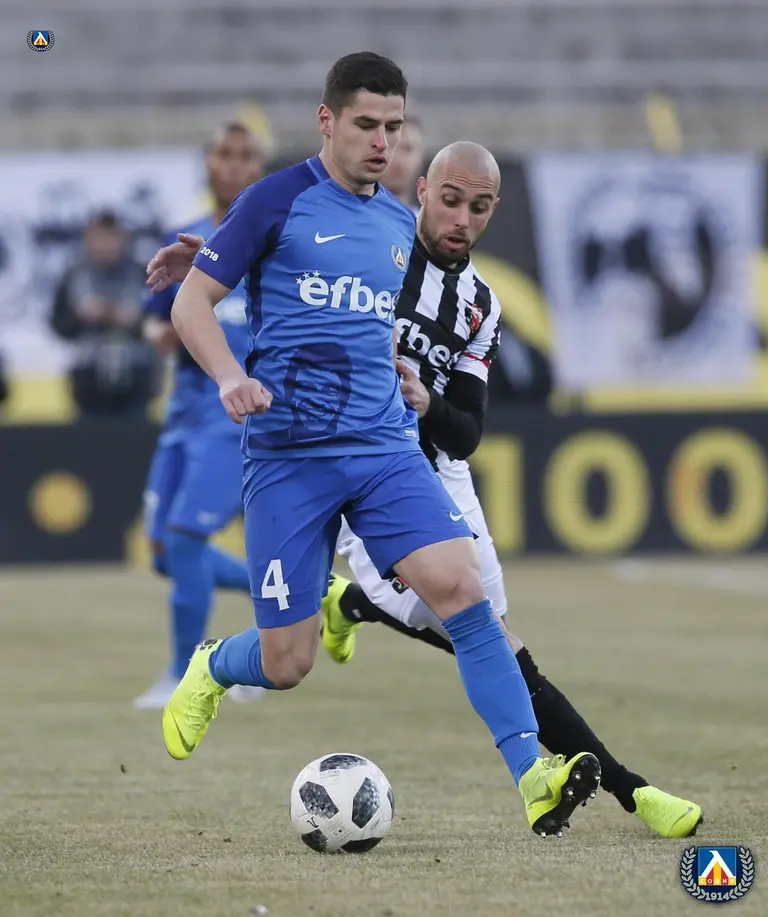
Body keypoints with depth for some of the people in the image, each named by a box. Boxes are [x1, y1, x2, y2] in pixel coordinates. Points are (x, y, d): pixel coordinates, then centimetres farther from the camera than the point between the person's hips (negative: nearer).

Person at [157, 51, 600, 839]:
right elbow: (191, 304, -4)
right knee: (286, 664, -2)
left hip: (384, 444, 4)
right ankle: (210, 669, 35)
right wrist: (231, 378, -20)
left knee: (460, 587, -20)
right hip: (288, 455, -4)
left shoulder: (400, 224, 14)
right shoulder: (277, 201, -3)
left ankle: (533, 775, -23)